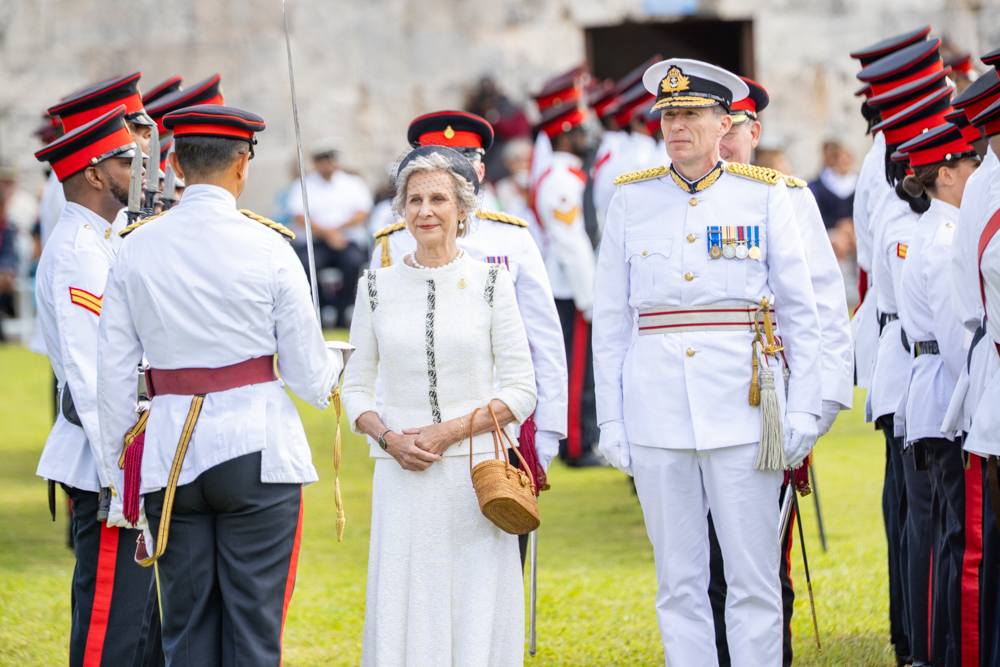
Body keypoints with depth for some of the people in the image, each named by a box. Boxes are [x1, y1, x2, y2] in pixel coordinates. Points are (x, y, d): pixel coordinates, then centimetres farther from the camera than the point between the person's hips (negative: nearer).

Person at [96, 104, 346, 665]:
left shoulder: (138, 247, 2)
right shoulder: (266, 247, -7)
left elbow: (115, 372, 4)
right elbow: (309, 373, -2)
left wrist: (119, 467, 13)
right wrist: (335, 368, 21)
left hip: (170, 451, 3)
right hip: (256, 449, -3)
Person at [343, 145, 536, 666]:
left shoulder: (491, 282, 2)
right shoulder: (378, 287, 7)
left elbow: (521, 390, 1)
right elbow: (355, 387, 11)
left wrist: (448, 432, -10)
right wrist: (389, 438, -8)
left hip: (476, 472, -1)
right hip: (402, 475, 1)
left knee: (476, 613, -1)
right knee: (403, 608, 0)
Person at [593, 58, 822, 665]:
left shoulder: (765, 194, 4)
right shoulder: (632, 199, 8)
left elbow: (800, 312, 5)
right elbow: (610, 318, 10)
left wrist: (804, 409, -1)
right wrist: (610, 418, 5)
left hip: (742, 405, -1)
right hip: (658, 412, 2)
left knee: (755, 579, -1)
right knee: (680, 582, 5)